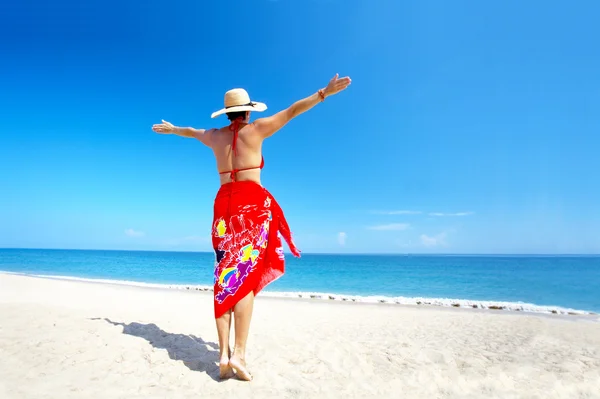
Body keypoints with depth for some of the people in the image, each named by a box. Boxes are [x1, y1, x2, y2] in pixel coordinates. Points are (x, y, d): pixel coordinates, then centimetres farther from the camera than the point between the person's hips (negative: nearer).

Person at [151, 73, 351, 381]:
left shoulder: (215, 136, 15)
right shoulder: (255, 129, 2)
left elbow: (191, 131, 35)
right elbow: (292, 111, 3)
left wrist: (170, 129, 55)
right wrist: (324, 92, 8)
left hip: (224, 202, 5)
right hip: (252, 203, -4)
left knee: (226, 277, 3)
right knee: (246, 276, -7)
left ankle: (224, 354, 0)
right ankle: (239, 353, -12)